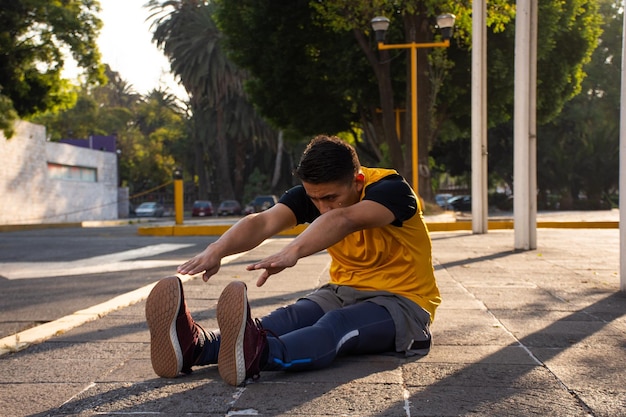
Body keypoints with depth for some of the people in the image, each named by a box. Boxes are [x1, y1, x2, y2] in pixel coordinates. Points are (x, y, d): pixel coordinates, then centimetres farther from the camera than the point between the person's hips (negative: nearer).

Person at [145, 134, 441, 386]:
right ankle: (195, 346, -54)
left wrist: (293, 252, -60)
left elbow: (343, 220, -43)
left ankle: (256, 354, -68)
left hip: (402, 301, -5)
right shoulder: (312, 194, -5)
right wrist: (217, 249, -44)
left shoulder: (392, 189, -21)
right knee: (289, 318, -28)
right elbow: (263, 222, -24)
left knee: (336, 325, -38)